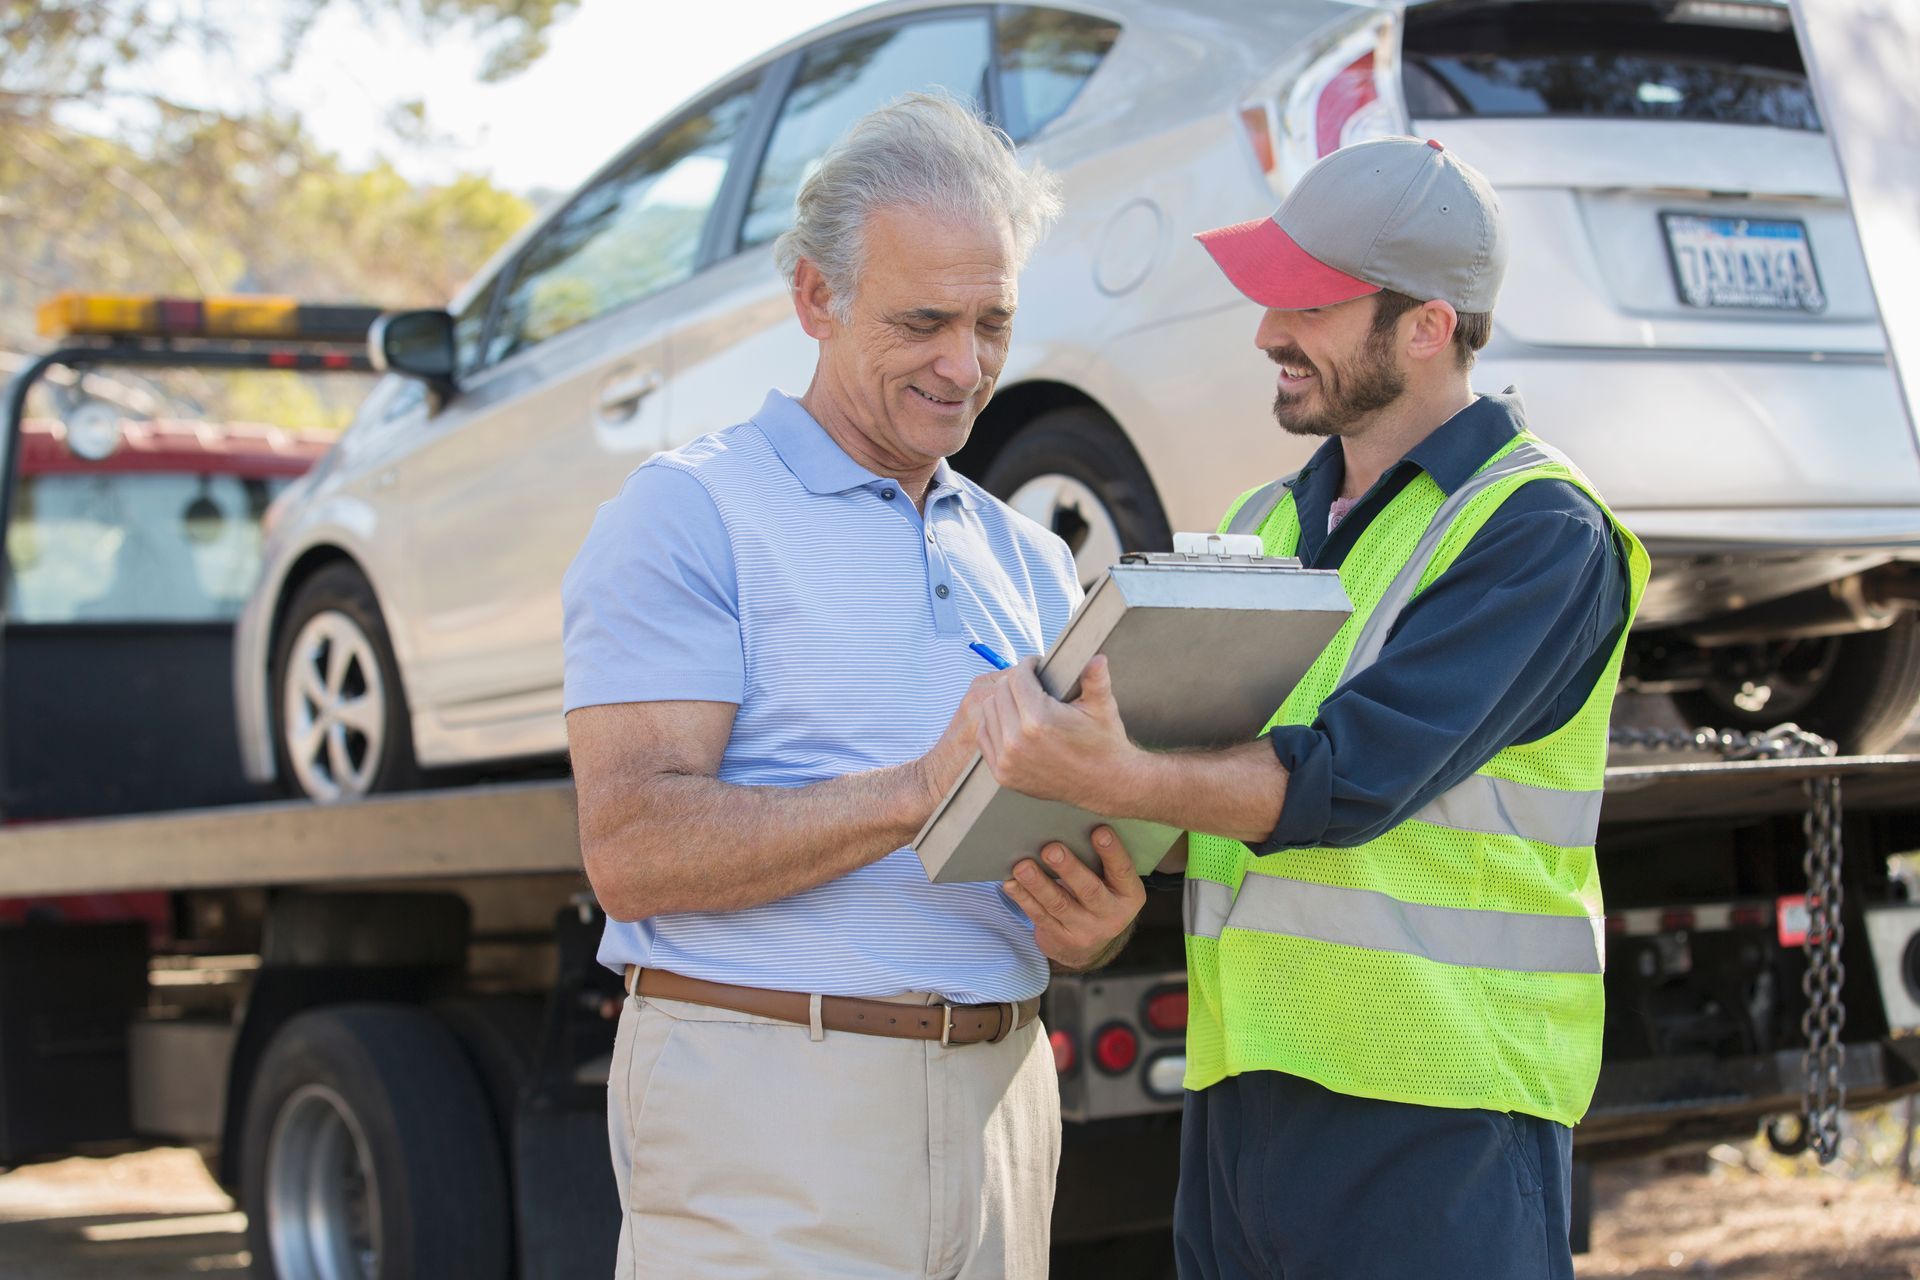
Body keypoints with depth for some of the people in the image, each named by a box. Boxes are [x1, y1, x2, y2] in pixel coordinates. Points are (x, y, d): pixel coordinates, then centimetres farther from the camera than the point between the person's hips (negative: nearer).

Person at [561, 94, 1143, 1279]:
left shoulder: (1027, 559, 16)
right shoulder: (692, 513, -4)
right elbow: (633, 847, -15)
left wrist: (1090, 923, -6)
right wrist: (922, 791, -23)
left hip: (996, 1094, 6)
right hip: (768, 1106, -6)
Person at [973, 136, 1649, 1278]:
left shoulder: (1540, 531, -9)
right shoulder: (1264, 524, 16)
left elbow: (1354, 778, -22)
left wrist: (1118, 780, -35)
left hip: (1433, 1109, -7)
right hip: (1240, 1090, 7)